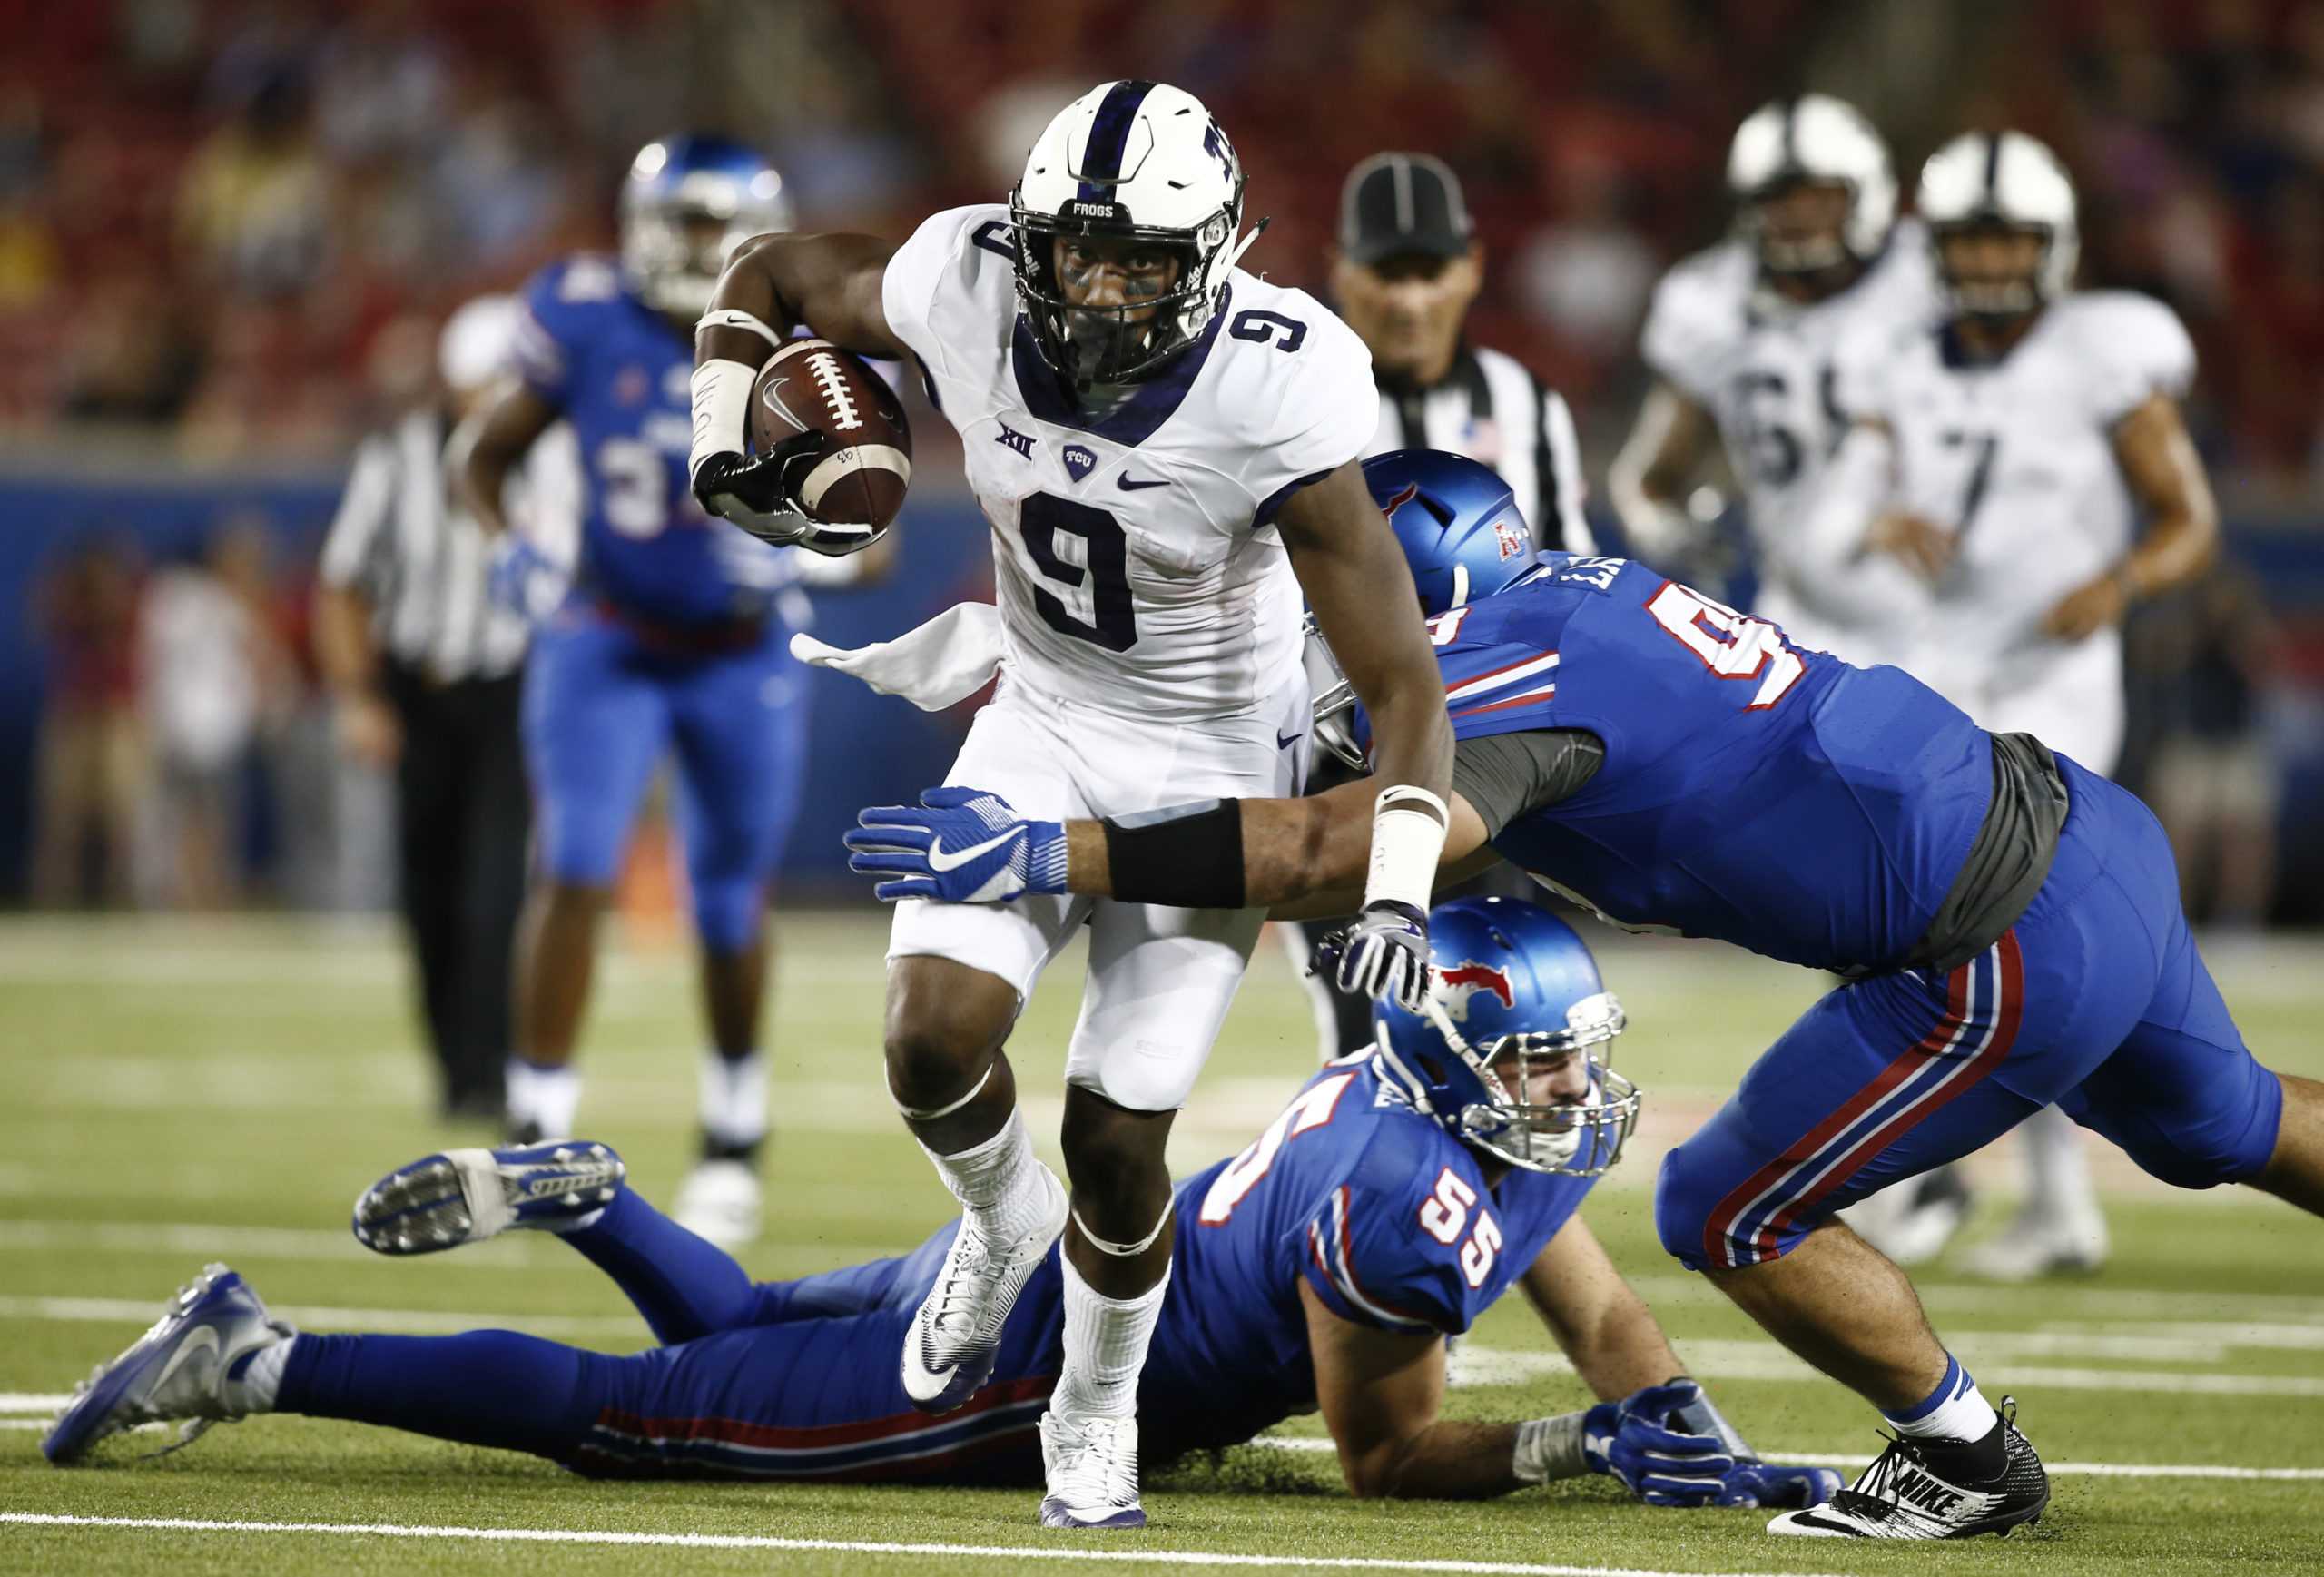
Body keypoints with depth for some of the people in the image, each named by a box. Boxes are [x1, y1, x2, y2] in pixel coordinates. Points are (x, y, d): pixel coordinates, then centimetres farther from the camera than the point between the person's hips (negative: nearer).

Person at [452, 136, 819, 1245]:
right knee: (575, 867, -16)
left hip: (742, 662, 1)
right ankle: (537, 1132, -11)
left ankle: (734, 1141, 32)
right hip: (608, 647, -1)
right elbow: (484, 452, 3)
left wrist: (809, 563, -27)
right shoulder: (592, 329, -12)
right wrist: (510, 545, -16)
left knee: (732, 906, 10)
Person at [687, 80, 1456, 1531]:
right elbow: (770, 273, 4)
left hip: (1212, 767, -3)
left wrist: (1398, 885, -37)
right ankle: (1005, 1222, 18)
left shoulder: (1272, 403, -29)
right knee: (937, 1040, -18)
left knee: (1116, 1143, -3)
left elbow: (1404, 685, -26)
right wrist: (726, 455, -6)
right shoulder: (968, 293, -19)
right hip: (1040, 722, 3)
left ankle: (1097, 1412, 27)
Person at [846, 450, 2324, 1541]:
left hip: (2023, 952, -9)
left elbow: (1349, 848, -36)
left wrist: (1042, 852, -37)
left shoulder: (1501, 695, -20)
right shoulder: (1555, 591, 7)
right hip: (2088, 824, 9)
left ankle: (1966, 1456, 22)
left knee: (1731, 1215, 4)